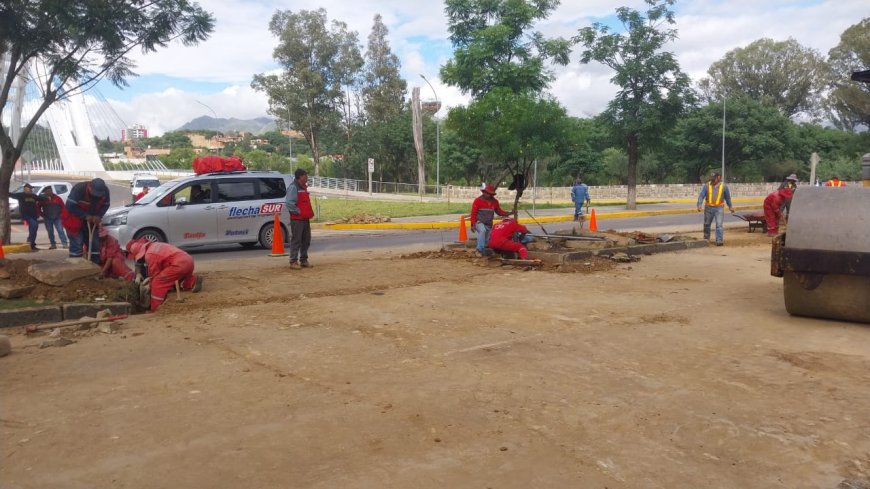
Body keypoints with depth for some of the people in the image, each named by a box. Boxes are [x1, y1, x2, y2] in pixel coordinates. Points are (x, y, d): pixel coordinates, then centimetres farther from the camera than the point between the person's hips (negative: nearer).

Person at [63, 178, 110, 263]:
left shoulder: (105, 191, -16)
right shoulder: (78, 188, -29)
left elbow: (105, 205, -2)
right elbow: (70, 206, -25)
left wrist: (98, 216, -20)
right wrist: (85, 216, -29)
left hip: (92, 221, 5)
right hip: (75, 221, -4)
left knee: (95, 244, 5)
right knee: (77, 244, -11)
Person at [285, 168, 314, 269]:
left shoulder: (303, 187, 18)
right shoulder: (293, 187, -12)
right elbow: (289, 203, -22)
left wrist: (310, 212, 13)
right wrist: (298, 212, -17)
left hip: (305, 219, 9)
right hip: (297, 219, -9)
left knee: (306, 240, 12)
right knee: (296, 240, -7)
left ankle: (304, 260, 21)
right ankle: (293, 262, -3)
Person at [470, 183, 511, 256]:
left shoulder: (494, 201, 2)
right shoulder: (478, 201, -11)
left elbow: (499, 211, 10)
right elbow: (473, 213, -10)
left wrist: (509, 213, -6)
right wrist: (473, 224, -15)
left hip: (489, 224, 6)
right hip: (479, 223, -6)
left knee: (487, 240, 11)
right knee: (482, 230, -35)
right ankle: (480, 249, -35)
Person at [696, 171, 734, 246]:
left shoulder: (724, 186, 0)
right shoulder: (706, 186, -3)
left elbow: (727, 197, 12)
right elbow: (701, 195, -10)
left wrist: (730, 206, 21)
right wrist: (699, 204, -25)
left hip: (719, 208, -1)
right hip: (708, 208, 1)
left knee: (719, 225, -11)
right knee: (706, 224, 13)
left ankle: (719, 240, -12)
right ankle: (706, 239, 30)